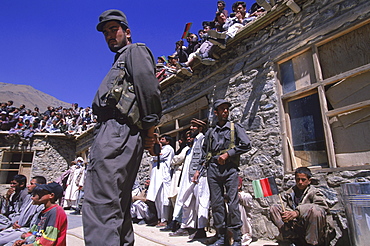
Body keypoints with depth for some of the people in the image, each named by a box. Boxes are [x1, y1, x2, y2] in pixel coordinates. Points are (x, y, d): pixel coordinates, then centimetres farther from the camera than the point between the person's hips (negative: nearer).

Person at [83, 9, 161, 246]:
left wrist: (150, 125, -13)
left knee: (99, 204, -19)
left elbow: (148, 86, -12)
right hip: (110, 131, 11)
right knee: (117, 205, 13)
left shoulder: (135, 50, 8)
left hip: (117, 130, -11)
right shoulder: (119, 61, 35)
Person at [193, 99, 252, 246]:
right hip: (213, 168, 3)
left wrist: (227, 154, -8)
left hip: (230, 168, -3)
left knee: (233, 202, -6)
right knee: (216, 203, 4)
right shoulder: (210, 132, 19)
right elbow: (205, 153, 22)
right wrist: (198, 169, 13)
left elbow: (246, 145, -2)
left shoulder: (235, 127, 11)